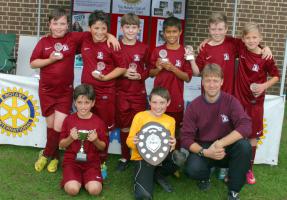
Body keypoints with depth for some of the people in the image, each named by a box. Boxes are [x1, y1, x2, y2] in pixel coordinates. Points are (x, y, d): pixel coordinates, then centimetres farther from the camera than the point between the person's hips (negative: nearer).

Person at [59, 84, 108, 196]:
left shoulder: (98, 122, -2)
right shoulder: (69, 120, -2)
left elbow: (103, 147, 5)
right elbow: (61, 145, 4)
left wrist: (96, 140, -16)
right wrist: (71, 138, -15)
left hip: (91, 162, 0)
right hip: (72, 160, 0)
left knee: (95, 190, -24)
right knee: (72, 190, -25)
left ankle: (86, 179, 9)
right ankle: (73, 179, 9)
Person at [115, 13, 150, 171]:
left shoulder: (144, 48, 1)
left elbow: (148, 69, 8)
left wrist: (140, 76, -12)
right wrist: (123, 73, -14)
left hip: (139, 93, 0)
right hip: (121, 92, 0)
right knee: (124, 125, 8)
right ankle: (125, 157, 22)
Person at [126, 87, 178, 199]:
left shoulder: (170, 120, 4)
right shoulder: (140, 116, -6)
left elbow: (170, 145, 9)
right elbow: (129, 141, -4)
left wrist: (173, 145, -15)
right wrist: (134, 142, -28)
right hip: (142, 157, -3)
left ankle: (158, 175, 1)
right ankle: (143, 178, 11)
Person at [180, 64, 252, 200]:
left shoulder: (231, 101, -9)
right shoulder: (193, 106, -9)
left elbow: (245, 126, -23)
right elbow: (186, 138, -11)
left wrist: (221, 143, -33)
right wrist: (205, 152, -28)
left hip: (227, 148, 1)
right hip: (203, 148, -1)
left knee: (244, 146, -31)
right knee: (192, 169, -32)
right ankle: (205, 177, 10)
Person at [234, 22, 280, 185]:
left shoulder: (266, 58, -11)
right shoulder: (241, 49, -5)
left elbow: (276, 76, 1)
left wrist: (264, 86, -15)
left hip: (255, 101, -1)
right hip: (239, 99, 1)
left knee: (253, 136, 9)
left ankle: (249, 169, 23)